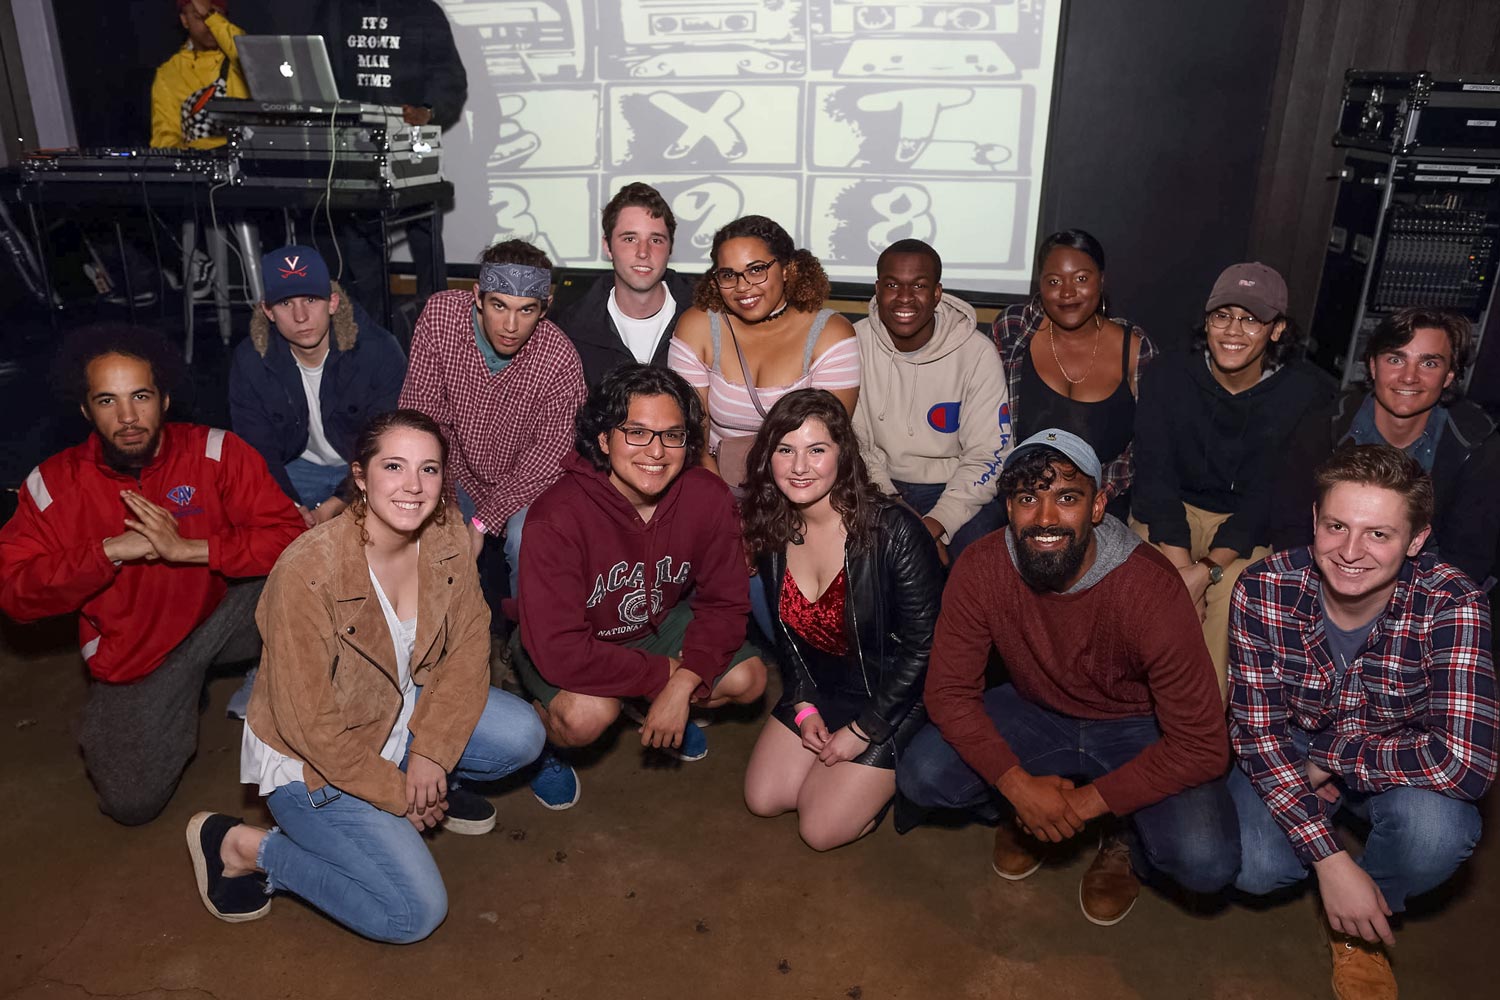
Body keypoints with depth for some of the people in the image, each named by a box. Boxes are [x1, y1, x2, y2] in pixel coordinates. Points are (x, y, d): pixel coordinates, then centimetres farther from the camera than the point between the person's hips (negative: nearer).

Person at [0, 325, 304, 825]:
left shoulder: (215, 452, -15)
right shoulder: (55, 483, -8)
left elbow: (289, 534, -23)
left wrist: (186, 548, -30)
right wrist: (109, 551, -25)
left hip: (224, 614, -1)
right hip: (132, 654, 1)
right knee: (131, 803, -7)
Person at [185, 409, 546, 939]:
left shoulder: (446, 534, -14)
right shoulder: (308, 572, -32)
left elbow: (468, 644, -5)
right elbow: (309, 723, -24)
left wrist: (431, 753, -14)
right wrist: (394, 793, -15)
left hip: (404, 709, 6)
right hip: (310, 758, -6)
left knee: (522, 736, -14)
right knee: (414, 912, -12)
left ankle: (430, 788, 16)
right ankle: (242, 846, 5)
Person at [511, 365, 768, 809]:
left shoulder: (708, 498, -21)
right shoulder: (557, 518, -34)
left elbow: (724, 604, -12)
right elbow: (559, 650, -35)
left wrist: (683, 685, -27)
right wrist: (665, 672, -28)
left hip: (657, 623, 5)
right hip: (569, 642, -4)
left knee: (748, 679, -12)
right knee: (589, 714, -33)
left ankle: (647, 706, 18)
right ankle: (540, 736, 6)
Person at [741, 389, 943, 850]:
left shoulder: (894, 531, -26)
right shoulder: (772, 531, -7)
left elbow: (922, 647, -20)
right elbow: (785, 630, 7)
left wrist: (862, 731, -15)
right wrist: (803, 705, -4)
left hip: (892, 697, -6)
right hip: (821, 687, 6)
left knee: (822, 830, -7)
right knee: (764, 799, 1)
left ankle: (893, 771, 18)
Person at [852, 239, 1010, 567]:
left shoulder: (978, 353, -11)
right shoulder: (855, 344, -6)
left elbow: (988, 456, -9)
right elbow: (854, 442, -3)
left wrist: (936, 524, -22)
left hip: (959, 489, -1)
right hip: (881, 484, 1)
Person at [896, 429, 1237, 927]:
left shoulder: (1150, 589, -31)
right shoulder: (980, 570, -22)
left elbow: (1201, 746, -25)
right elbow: (949, 690, -14)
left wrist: (1086, 804, -26)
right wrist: (1019, 786, -26)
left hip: (1139, 730, -2)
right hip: (1036, 713, 3)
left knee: (1205, 864, -27)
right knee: (921, 777, -20)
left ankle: (1122, 840, 10)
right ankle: (1023, 817, 13)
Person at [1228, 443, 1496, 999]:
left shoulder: (1450, 604, -27)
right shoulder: (1263, 591, -24)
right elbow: (1257, 731, -20)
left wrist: (1332, 759, -24)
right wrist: (1330, 860, -27)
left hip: (1398, 767, -1)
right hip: (1288, 757, 1)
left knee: (1438, 829, -33)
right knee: (1255, 868, -24)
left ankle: (1361, 928, 3)